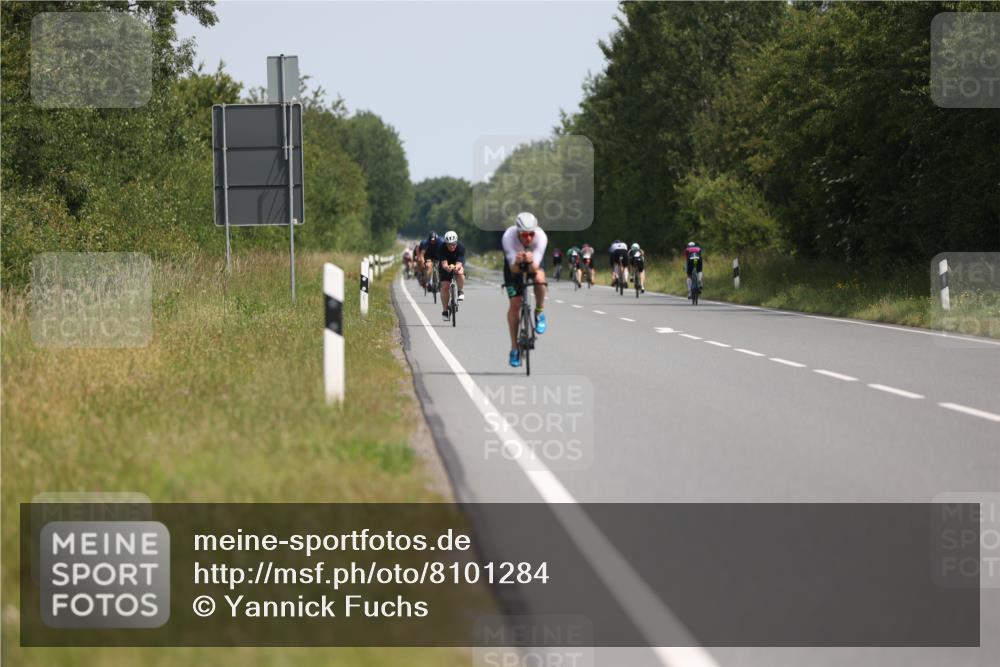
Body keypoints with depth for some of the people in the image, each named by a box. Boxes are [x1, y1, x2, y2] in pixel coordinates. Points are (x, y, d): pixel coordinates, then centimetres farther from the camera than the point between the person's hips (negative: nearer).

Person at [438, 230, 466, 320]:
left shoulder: (461, 248, -28)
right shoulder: (442, 249, -28)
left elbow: (459, 263, -38)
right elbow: (444, 263, -37)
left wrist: (456, 267, -62)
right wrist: (447, 267, -61)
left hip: (457, 266, 0)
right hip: (445, 267, 0)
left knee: (460, 272, -35)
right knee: (445, 286, -14)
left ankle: (461, 291, -11)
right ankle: (445, 310, -2)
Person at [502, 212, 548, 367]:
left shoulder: (541, 236, -36)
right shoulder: (508, 237, -37)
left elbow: (534, 268, -39)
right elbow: (513, 269, -37)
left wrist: (531, 262, -61)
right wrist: (517, 263, -59)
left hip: (534, 263, 0)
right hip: (514, 264, 0)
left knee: (539, 278, -34)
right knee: (515, 303, -10)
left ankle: (539, 312, -6)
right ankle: (514, 347, 2)